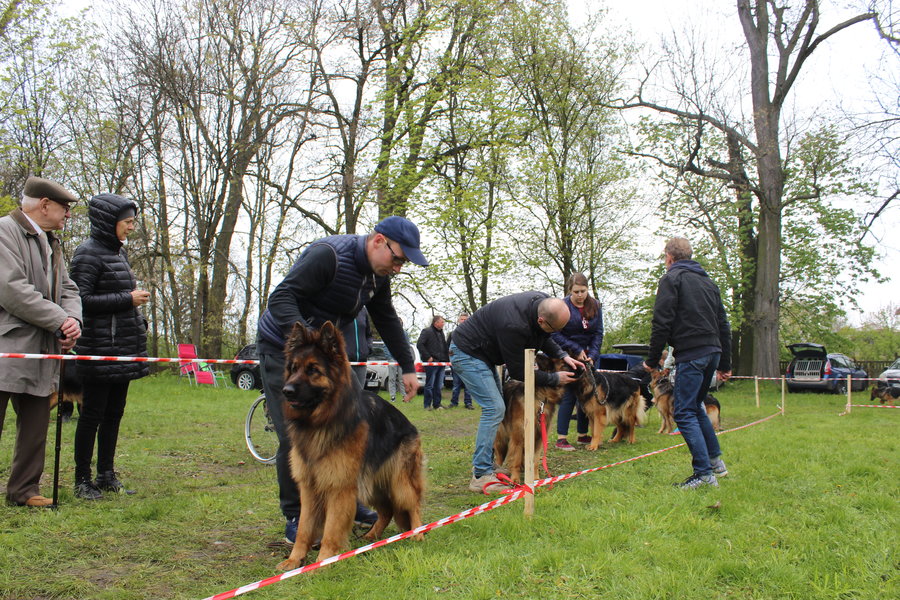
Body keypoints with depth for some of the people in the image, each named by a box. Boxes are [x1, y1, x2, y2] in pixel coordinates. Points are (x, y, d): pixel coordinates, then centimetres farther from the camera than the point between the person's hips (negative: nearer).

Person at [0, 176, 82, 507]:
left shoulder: (51, 242, 18)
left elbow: (67, 289, 18)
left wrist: (73, 319, -3)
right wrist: (60, 321, -15)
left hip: (42, 353, 8)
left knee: (35, 427, 12)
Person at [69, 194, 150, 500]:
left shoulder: (119, 251, 16)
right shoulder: (88, 254, -10)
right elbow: (82, 299, -19)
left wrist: (138, 320, 15)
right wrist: (127, 299, -17)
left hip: (123, 348, 8)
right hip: (99, 350, -8)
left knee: (114, 413, 12)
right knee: (93, 414, -1)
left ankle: (106, 474, 21)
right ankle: (82, 480, 9)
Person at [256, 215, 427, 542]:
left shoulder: (378, 274, -1)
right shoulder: (328, 255, -27)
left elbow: (387, 321, 12)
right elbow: (281, 298, -32)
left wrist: (408, 367, 11)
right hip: (282, 346, -8)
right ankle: (295, 519, 2)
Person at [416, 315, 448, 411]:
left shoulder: (441, 333, 19)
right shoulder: (427, 331, -6)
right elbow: (419, 345, -14)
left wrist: (446, 358, 13)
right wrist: (428, 357, -15)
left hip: (441, 363, 7)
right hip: (431, 363, -7)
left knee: (439, 386, 9)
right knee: (430, 385, -2)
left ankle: (437, 404, 16)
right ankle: (428, 405, 6)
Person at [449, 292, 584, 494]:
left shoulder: (543, 302, -11)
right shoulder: (514, 325, -37)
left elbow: (543, 338, 11)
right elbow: (518, 371, -24)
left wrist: (563, 356, -3)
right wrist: (555, 379, -15)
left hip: (484, 354, 10)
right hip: (467, 353, -10)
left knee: (495, 408, 13)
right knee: (494, 408, -17)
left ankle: (486, 465, 21)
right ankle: (481, 476, -15)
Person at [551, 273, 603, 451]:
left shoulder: (595, 306, 1)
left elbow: (598, 333, 2)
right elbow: (556, 335, -12)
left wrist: (592, 355, -10)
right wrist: (577, 351, -14)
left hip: (589, 356, 5)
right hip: (568, 356, -5)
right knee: (569, 396, -9)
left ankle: (583, 435, 17)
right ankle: (561, 439, -7)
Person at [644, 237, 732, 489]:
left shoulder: (672, 278, -2)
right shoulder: (707, 281, 21)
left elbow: (662, 323, -11)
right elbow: (723, 325, 22)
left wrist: (652, 360, -5)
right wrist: (725, 364, 26)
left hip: (690, 354, -8)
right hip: (713, 352, 8)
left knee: (684, 413, -6)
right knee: (696, 407, 22)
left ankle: (704, 473, -11)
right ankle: (716, 461, 22)